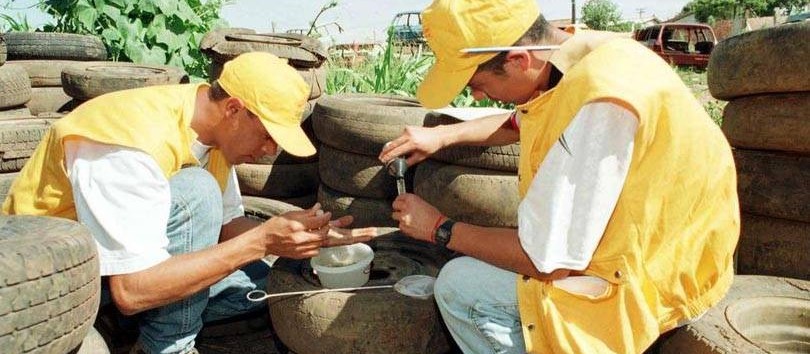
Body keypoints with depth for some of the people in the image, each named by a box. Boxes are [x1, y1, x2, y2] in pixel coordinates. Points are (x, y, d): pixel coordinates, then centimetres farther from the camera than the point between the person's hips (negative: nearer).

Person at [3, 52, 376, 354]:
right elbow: (132, 291, -37)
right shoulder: (138, 141, -33)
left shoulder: (215, 127, -9)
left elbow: (224, 224, 0)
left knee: (256, 282, -4)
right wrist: (261, 241, -38)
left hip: (131, 248, 7)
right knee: (196, 192, -30)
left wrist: (305, 235, -16)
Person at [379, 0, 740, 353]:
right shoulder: (583, 51, -3)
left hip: (646, 283, -9)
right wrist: (442, 134, 8)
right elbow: (516, 124, 19)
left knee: (458, 285, -11)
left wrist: (440, 228, -13)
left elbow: (546, 263, -26)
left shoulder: (595, 104, -33)